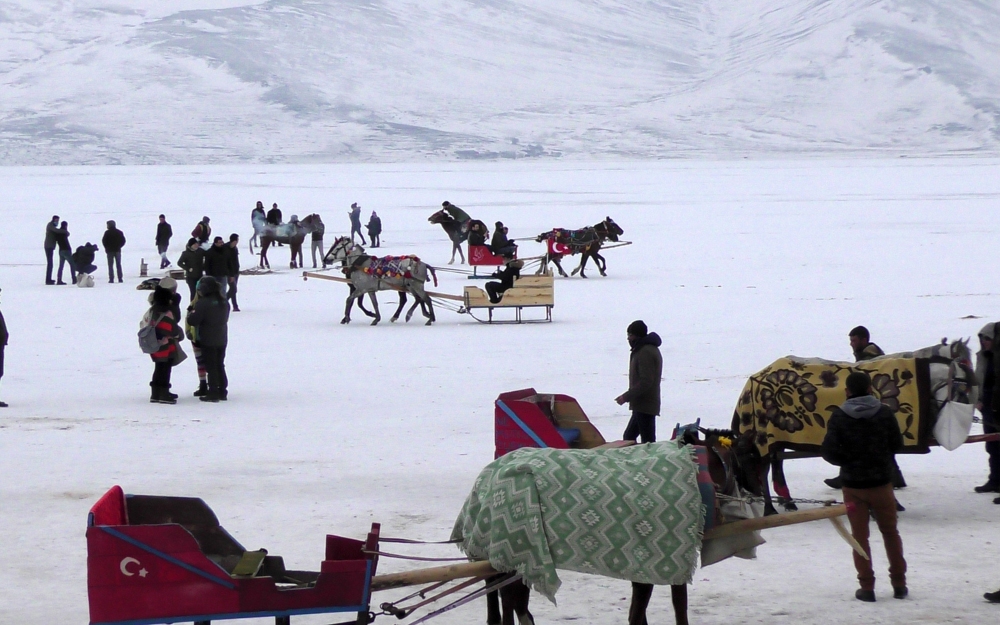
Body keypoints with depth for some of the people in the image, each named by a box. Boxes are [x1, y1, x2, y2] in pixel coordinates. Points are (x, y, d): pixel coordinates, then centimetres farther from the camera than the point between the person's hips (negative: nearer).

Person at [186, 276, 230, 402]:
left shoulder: (202, 304, -18)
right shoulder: (223, 302, 6)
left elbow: (192, 321, -20)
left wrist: (191, 312, 1)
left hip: (208, 341, -7)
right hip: (221, 340, 7)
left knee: (211, 367, -1)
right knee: (220, 365, 15)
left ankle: (213, 393, -1)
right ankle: (222, 391, 17)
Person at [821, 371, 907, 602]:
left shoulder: (839, 417, -11)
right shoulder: (885, 413, -6)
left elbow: (829, 451, -15)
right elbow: (897, 444, 0)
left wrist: (846, 460, 5)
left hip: (853, 484, -1)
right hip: (881, 482, 1)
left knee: (860, 535, 7)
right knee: (890, 532, 15)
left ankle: (867, 587, 5)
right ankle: (899, 584, 18)